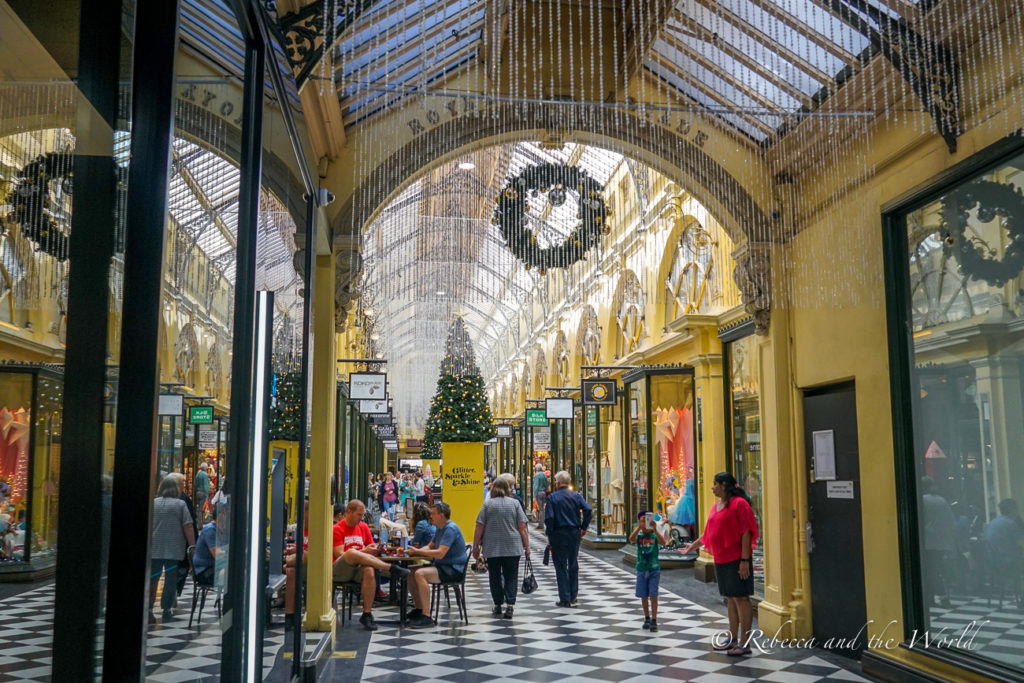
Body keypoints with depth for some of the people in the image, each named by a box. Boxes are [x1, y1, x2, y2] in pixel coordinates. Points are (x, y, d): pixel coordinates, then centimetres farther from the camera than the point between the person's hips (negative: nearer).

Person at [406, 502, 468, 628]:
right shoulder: (441, 529, 17)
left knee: (420, 574, -28)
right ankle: (419, 610, 12)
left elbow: (440, 553, -25)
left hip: (454, 570, -10)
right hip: (443, 567, 10)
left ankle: (426, 617, -27)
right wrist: (415, 551, 1)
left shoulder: (451, 529, -17)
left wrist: (417, 551, -16)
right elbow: (430, 547, 22)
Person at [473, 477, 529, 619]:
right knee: (511, 576, 5)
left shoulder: (487, 504, 1)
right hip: (512, 547, 0)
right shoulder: (515, 503, 1)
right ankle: (510, 605, -7)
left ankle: (497, 606, 16)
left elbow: (479, 527, -1)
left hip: (492, 548, 0)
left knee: (495, 576, 12)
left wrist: (476, 546, 5)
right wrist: (526, 546, 4)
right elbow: (522, 527, -2)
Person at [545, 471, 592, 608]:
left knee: (561, 567, 4)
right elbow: (588, 511, -10)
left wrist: (549, 535, -5)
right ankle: (573, 598, 17)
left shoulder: (552, 497, -6)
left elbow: (549, 518, -13)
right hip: (575, 534, 4)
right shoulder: (576, 496, 3)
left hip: (559, 534, -3)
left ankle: (565, 599, 2)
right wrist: (583, 527, 0)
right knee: (573, 565, 13)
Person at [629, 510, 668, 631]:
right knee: (643, 596, 9)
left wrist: (655, 529, -38)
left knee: (653, 595, -5)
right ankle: (647, 619, 25)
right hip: (641, 569, 2)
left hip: (654, 569, -2)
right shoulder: (639, 535, -2)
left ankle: (654, 621, 2)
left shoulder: (655, 535, -5)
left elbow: (663, 542, -26)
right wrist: (639, 527, -35)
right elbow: (631, 539, -24)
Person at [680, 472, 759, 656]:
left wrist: (745, 560, -21)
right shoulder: (716, 506, 14)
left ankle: (744, 643, 1)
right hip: (721, 560, 9)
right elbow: (709, 533, 23)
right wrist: (693, 546, 28)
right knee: (731, 599, 14)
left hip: (736, 560, -8)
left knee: (740, 597, -4)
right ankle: (733, 639, 23)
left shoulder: (739, 504, -12)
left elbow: (746, 533, -17)